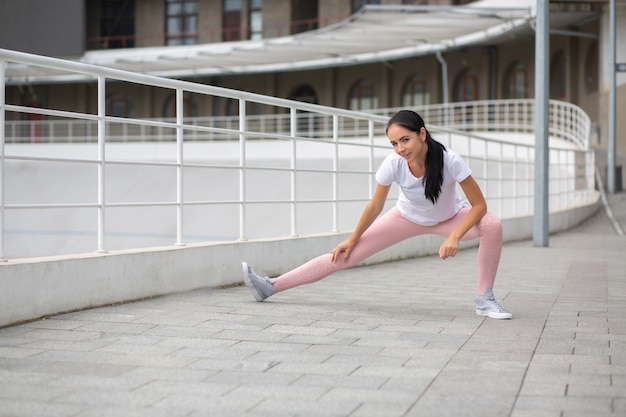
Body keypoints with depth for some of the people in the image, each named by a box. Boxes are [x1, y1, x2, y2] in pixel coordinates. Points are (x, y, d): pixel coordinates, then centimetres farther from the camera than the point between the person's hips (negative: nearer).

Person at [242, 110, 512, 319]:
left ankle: (485, 299, -14)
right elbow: (375, 206, -14)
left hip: (448, 218, -1)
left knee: (492, 226, -31)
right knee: (345, 256, -7)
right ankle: (271, 286, -3)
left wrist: (455, 236, -40)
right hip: (408, 217, 1)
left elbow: (479, 205, -28)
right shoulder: (393, 165, -31)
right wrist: (352, 240, -6)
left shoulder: (449, 160, -37)